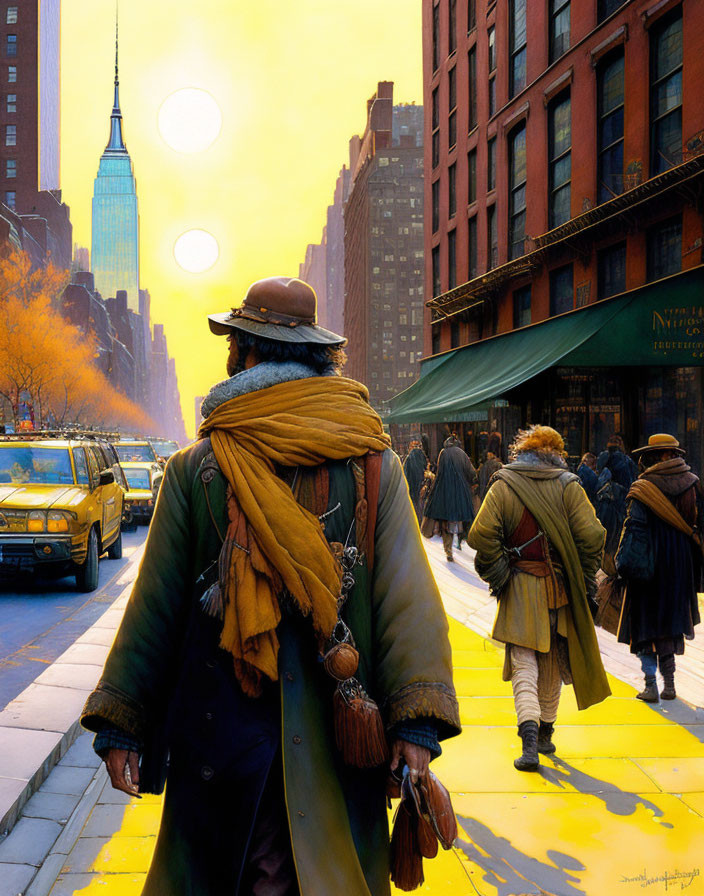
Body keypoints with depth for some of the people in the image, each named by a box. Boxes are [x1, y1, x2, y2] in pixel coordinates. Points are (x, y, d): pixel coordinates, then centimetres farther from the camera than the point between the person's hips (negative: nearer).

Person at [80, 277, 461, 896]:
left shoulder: (194, 470, -5)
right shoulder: (374, 463, -3)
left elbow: (156, 601, -3)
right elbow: (406, 590, -11)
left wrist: (119, 724, 5)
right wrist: (416, 721, -12)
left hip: (222, 724, -1)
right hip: (338, 730, 1)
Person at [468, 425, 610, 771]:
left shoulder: (503, 486, -4)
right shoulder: (569, 486, -3)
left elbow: (481, 534, -14)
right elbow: (592, 535, -11)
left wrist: (496, 575, -4)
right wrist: (584, 580, 0)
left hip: (520, 591, -2)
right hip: (560, 590, 2)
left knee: (523, 665, 0)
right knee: (553, 664, 17)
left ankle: (530, 739, -18)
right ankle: (546, 733, 30)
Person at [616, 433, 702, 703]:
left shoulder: (643, 489, -12)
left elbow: (634, 529, -16)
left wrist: (624, 564, -11)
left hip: (649, 566, -4)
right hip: (680, 566, 4)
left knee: (645, 626, 4)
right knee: (670, 625, 15)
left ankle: (651, 685, -1)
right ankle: (669, 684, 16)